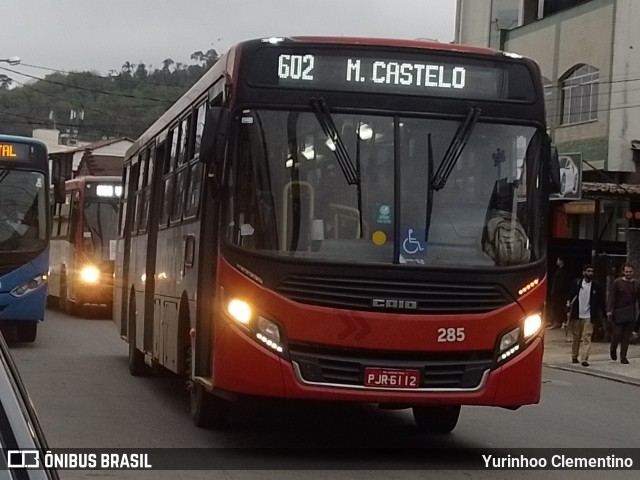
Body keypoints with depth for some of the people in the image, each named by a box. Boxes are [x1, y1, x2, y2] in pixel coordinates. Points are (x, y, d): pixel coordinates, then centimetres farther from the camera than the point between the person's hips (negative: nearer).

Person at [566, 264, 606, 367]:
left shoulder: (596, 286, 1)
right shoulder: (576, 283, 2)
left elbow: (601, 301, 5)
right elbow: (570, 295, 7)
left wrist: (601, 315, 3)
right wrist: (569, 302, -11)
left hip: (589, 316, -1)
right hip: (576, 315, 1)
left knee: (586, 338, -9)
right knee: (575, 337, 12)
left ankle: (584, 359, -11)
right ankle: (574, 356, 27)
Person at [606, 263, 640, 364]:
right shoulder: (617, 283, -4)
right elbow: (611, 297, -9)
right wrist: (609, 310, -19)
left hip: (630, 314, 3)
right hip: (619, 313, -3)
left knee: (627, 336, 2)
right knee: (617, 333, -5)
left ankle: (623, 356, 9)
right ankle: (613, 349, 25)